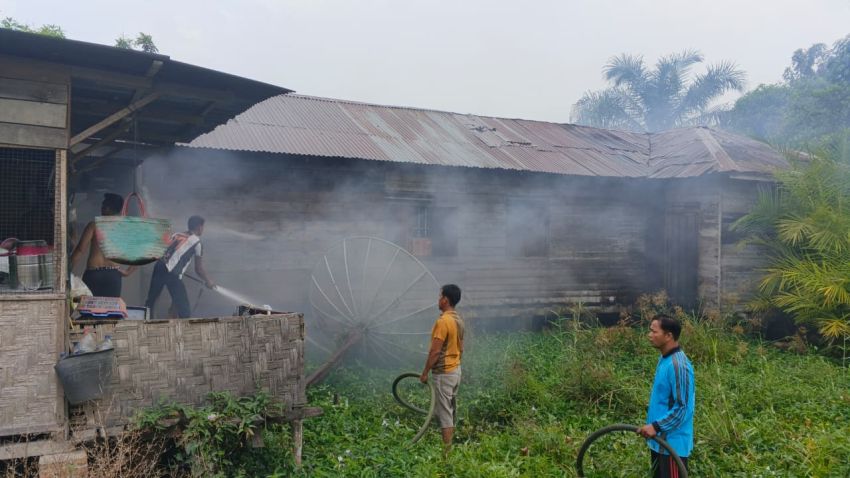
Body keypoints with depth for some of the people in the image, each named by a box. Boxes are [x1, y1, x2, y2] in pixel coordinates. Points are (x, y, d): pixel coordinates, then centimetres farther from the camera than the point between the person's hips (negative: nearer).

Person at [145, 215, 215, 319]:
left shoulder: (177, 235, 22)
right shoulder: (197, 242, 5)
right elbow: (198, 269, 7)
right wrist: (208, 282, 23)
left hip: (160, 266, 7)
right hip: (172, 274, -7)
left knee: (151, 300, 21)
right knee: (184, 308, 0)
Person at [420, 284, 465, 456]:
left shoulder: (443, 321, -21)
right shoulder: (458, 320, 7)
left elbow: (435, 351, -21)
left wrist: (425, 372, -13)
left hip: (443, 373, -9)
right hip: (456, 370, 9)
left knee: (443, 413, -3)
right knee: (451, 410, 16)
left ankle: (447, 451, 1)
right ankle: (451, 445, 24)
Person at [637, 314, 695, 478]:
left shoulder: (678, 365, -22)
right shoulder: (664, 359, 7)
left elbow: (682, 408, -24)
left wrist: (656, 426, -25)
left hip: (673, 443, -10)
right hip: (660, 440, 10)